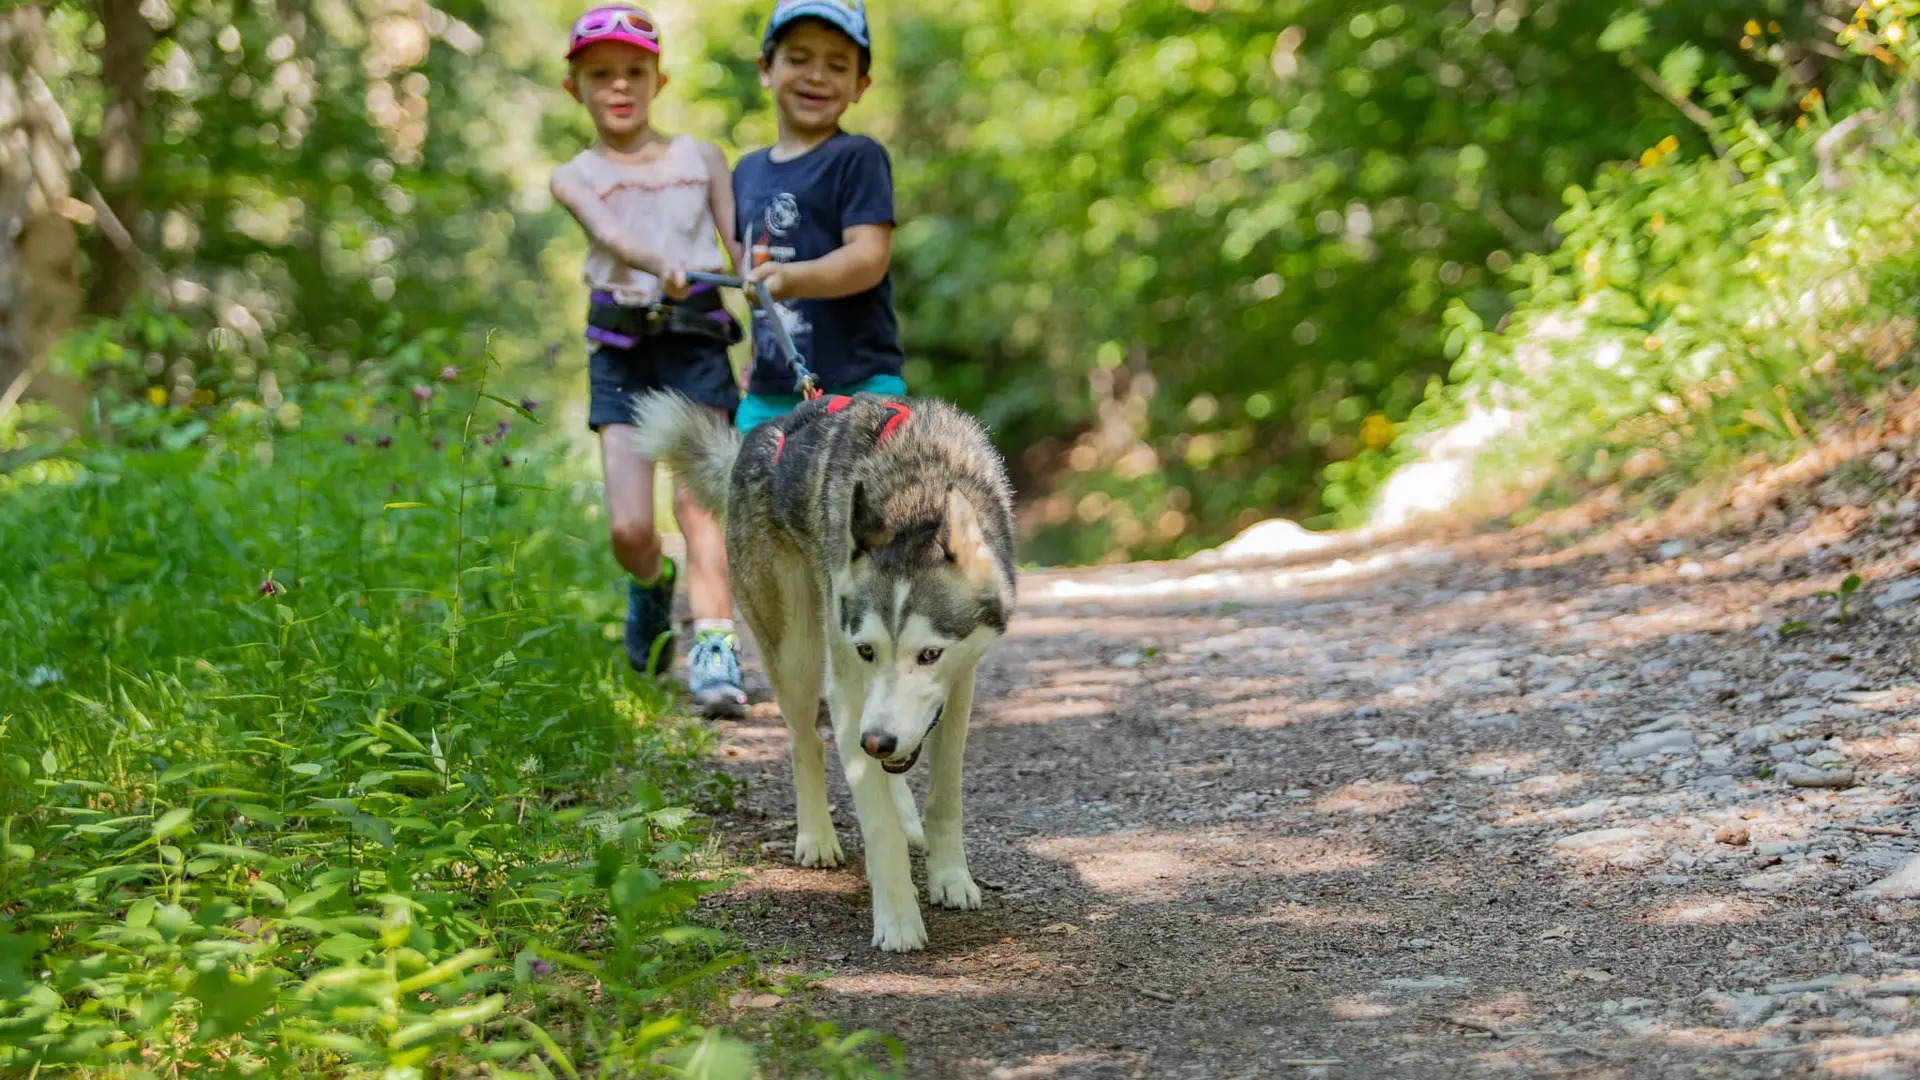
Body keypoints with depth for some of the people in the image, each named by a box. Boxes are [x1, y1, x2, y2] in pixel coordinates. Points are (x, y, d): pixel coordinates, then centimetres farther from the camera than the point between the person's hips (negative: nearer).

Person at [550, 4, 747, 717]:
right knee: (628, 527, -6)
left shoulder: (701, 160, 10)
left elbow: (743, 252, 4)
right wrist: (663, 265, -37)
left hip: (697, 343, 0)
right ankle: (651, 586, 28)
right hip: (619, 353, 1)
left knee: (698, 499, -15)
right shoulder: (575, 178, 6)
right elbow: (609, 232, -15)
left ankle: (715, 651, -20)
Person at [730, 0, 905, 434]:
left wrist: (791, 278, -31)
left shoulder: (858, 158, -5)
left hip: (855, 392, -7)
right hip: (766, 397, 7)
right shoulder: (748, 171, 16)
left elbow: (869, 257, -16)